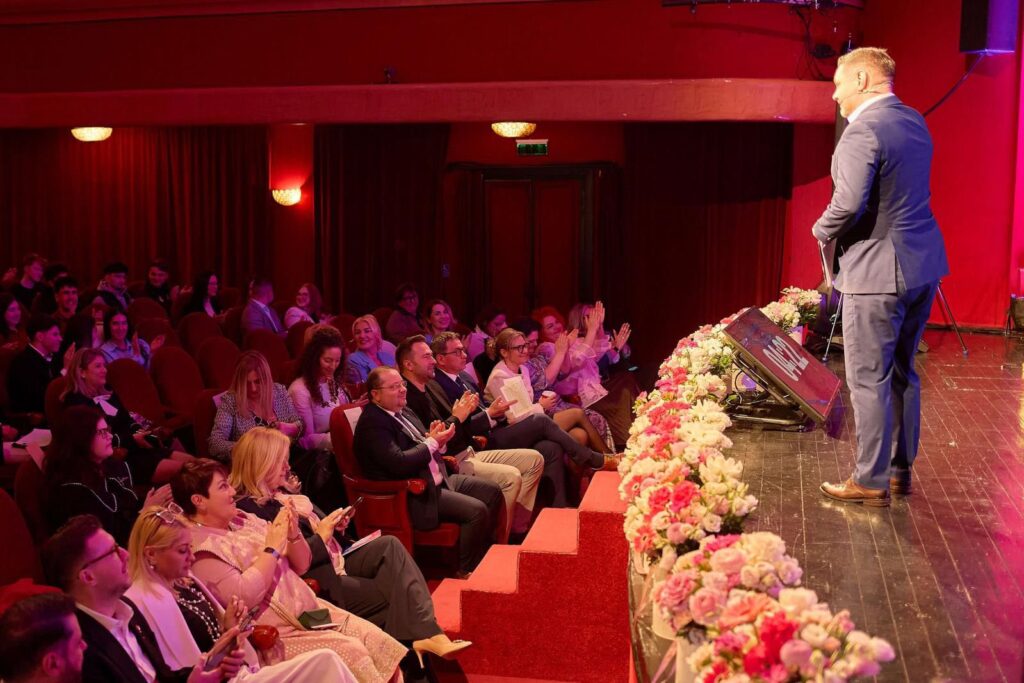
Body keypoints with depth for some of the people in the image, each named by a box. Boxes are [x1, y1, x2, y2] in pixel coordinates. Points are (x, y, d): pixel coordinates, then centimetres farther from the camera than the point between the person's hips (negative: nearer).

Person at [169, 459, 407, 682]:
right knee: (350, 651, -23)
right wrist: (272, 548, -16)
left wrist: (294, 535, -5)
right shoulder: (199, 546, -11)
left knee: (375, 638, -9)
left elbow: (301, 566, 15)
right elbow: (243, 596, -24)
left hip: (311, 610, 8)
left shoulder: (243, 519, 12)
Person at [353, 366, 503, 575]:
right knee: (477, 511, -21)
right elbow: (398, 463, -26)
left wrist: (437, 439, -4)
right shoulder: (372, 423, -16)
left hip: (439, 480, 10)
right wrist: (432, 443, -15)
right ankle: (466, 571, -3)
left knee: (492, 492, 6)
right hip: (414, 495, -10)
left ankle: (484, 555, 18)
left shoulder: (404, 413, 14)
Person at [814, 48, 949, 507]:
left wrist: (822, 230, -5)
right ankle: (900, 469, 28)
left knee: (868, 380, 0)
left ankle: (871, 481, 8)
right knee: (902, 372, 18)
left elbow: (848, 205, -26)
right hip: (923, 262, 9)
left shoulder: (863, 130, -18)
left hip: (878, 270, -9)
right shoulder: (914, 122, 12)